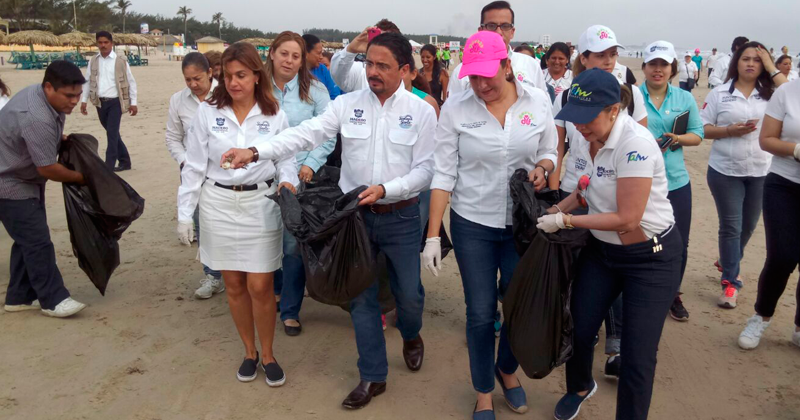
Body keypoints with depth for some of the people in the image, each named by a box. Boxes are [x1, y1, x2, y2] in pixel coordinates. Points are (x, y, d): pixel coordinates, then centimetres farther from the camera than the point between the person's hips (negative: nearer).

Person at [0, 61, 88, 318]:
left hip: (24, 180, 10)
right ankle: (53, 300, 2)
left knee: (28, 240, 13)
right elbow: (48, 168, -26)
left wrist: (61, 139, 3)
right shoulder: (36, 118, -32)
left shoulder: (44, 96, -1)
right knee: (37, 241, -7)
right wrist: (80, 178, -11)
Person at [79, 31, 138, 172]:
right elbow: (87, 81, 13)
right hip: (100, 103, 5)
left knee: (112, 133, -10)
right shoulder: (93, 61, 7)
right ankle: (124, 162, 25)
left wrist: (133, 102, -3)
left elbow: (131, 82, 0)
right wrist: (83, 100, 8)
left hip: (115, 102, -5)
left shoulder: (120, 61, -3)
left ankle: (109, 166, -7)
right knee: (112, 133, 12)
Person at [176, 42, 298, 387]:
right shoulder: (208, 112, -1)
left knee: (260, 286, 0)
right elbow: (194, 165, 2)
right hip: (219, 205, 1)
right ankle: (249, 352, 29)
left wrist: (288, 181, -19)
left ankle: (267, 355, 21)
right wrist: (184, 213, 0)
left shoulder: (275, 115, -1)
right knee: (234, 285, 10)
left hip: (261, 204, -1)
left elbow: (286, 160, 4)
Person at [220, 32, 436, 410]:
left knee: (409, 293, 10)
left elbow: (425, 170, -7)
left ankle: (410, 336, 46)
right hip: (355, 214, 2)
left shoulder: (421, 111, -5)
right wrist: (255, 152, -23)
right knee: (361, 296, 8)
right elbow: (305, 134, -11)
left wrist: (385, 189, -21)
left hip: (400, 218, -1)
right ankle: (373, 377, 25)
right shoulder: (348, 104, -1)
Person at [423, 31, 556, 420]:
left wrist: (542, 167, -16)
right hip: (472, 224, -2)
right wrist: (432, 236, -12)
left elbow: (548, 152, 9)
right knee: (480, 313, 5)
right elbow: (444, 173, -9)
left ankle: (507, 369, 43)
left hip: (522, 223, 2)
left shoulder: (537, 101, -5)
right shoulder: (455, 107, -10)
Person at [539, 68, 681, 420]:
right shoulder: (584, 139, -4)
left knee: (637, 355, -1)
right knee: (578, 329, 13)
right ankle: (580, 387, 45)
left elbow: (627, 219, -26)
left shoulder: (635, 144, -27)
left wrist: (565, 221, -20)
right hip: (601, 249, 7)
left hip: (650, 257, -6)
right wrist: (555, 209, -5)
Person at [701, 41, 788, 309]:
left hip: (761, 172, 2)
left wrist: (773, 69, -13)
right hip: (725, 171, -2)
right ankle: (730, 282, 11)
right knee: (730, 227, 2)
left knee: (748, 226, 17)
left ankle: (728, 263, 41)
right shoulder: (720, 93, -1)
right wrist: (729, 130, -18)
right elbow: (703, 129, -1)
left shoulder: (771, 93, 2)